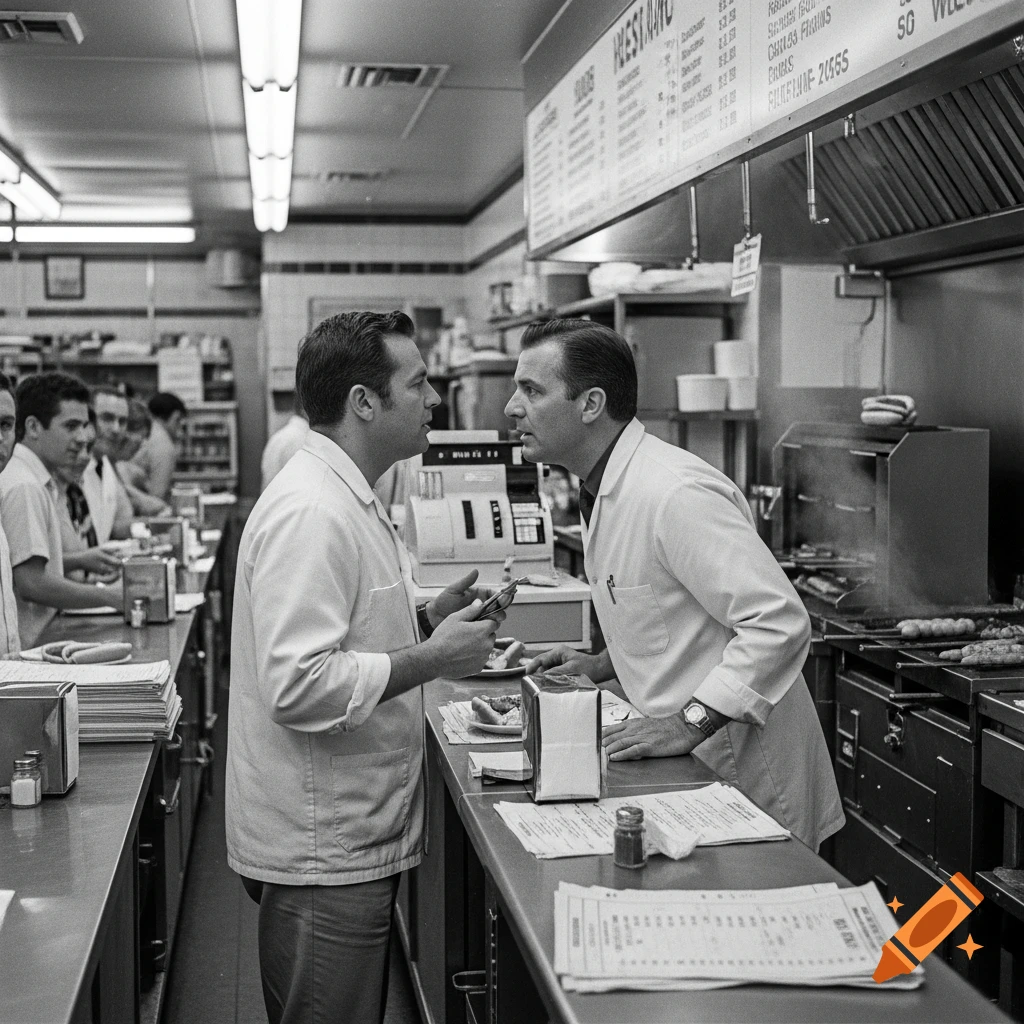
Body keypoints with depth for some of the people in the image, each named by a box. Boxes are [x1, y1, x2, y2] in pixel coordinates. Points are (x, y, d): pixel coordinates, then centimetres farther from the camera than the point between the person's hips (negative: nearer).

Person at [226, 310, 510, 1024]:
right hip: (322, 855, -10)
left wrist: (431, 618, 6)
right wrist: (433, 658, -20)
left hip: (354, 841, 10)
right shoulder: (310, 512, -22)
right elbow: (298, 685, -29)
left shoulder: (347, 500, 12)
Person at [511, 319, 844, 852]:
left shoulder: (675, 492, -24)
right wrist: (605, 664, 9)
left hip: (744, 774, -9)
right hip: (691, 765, 9)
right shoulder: (606, 490, 9)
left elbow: (779, 622, -28)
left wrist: (689, 723, -27)